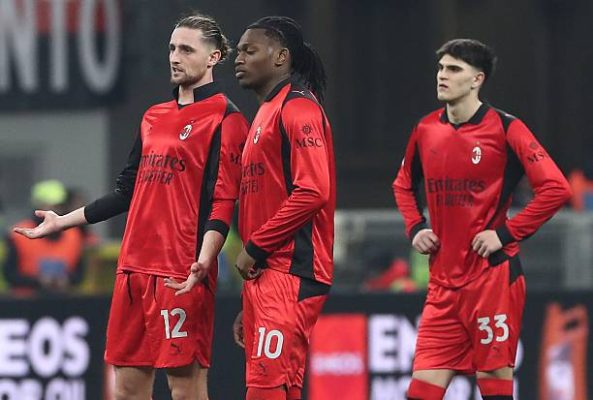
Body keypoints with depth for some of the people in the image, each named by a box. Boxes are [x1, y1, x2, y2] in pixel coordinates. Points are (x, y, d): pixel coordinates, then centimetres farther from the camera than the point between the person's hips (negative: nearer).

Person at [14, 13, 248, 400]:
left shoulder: (225, 118, -5)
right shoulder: (153, 118, 18)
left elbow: (223, 201, -14)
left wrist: (203, 260, -27)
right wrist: (63, 221, 29)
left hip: (181, 275, -8)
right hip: (135, 266, 8)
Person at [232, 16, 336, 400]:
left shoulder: (298, 108, -8)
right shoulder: (267, 113, 22)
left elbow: (311, 192, -20)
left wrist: (255, 248, -14)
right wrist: (249, 305, 24)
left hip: (290, 272, -10)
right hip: (265, 275, 10)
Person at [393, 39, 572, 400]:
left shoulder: (504, 128, -8)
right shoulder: (426, 130, 9)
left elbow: (556, 188, -12)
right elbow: (404, 185, 27)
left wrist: (506, 234, -14)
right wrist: (416, 228, 10)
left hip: (493, 273, -5)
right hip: (444, 281, 5)